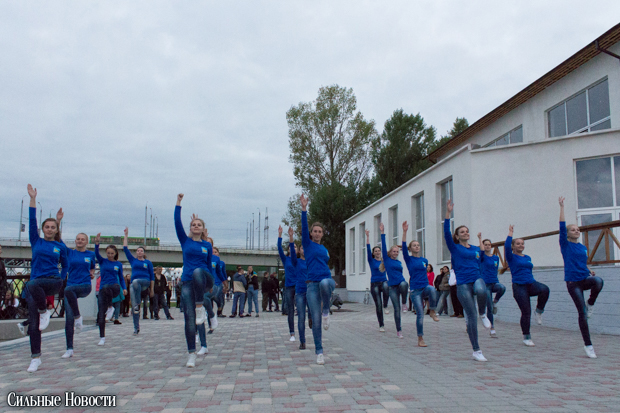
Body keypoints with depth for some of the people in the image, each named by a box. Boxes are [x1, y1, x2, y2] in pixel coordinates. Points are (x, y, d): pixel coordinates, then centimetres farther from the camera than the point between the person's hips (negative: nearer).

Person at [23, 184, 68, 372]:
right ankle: (36, 357, 7)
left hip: (53, 282, -2)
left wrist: (61, 281, 8)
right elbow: (32, 221, 0)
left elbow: (65, 265, 20)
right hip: (35, 285, 2)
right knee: (33, 323, -3)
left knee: (32, 285, -36)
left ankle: (44, 311, -13)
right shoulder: (36, 241, 9)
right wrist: (33, 199, -5)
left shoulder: (60, 247, 8)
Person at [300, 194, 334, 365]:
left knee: (325, 282, -38)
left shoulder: (324, 249, 18)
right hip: (312, 285, -2)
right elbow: (304, 227, -9)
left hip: (326, 280, 2)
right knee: (316, 320, -5)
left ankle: (326, 311, -14)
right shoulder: (308, 244, 6)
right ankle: (319, 352, 10)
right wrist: (304, 209, -20)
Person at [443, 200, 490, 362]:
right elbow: (446, 232, -10)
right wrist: (448, 213, -18)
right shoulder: (454, 248, 4)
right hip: (463, 284, -3)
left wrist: (482, 283, 23)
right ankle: (476, 351, 6)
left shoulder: (476, 249, 16)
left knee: (481, 291, -36)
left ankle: (483, 314, -6)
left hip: (477, 279, 3)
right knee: (471, 317, -6)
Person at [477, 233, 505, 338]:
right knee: (489, 308, -3)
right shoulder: (482, 257, -1)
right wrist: (480, 238, -15)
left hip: (495, 282, 3)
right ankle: (492, 330, 10)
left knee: (502, 288, -35)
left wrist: (497, 281, 14)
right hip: (486, 284, -3)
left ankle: (495, 302, -7)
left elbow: (496, 269, 19)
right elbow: (482, 250, -22)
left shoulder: (496, 258, 12)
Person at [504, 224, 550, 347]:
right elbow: (507, 247, -21)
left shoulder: (528, 258, 17)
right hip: (519, 286, -5)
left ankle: (539, 311, -7)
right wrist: (510, 233, -15)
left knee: (545, 289, -30)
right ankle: (526, 337, 9)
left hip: (531, 283, 5)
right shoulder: (511, 257, -1)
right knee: (526, 312, -7)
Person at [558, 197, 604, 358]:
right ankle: (588, 345, 5)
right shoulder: (565, 245, -2)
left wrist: (589, 271, 3)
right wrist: (562, 207, -14)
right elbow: (562, 226, -12)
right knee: (582, 313, -6)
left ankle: (590, 303, -6)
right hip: (573, 282, -4)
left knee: (598, 281, -34)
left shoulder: (583, 247, 13)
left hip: (585, 279, 4)